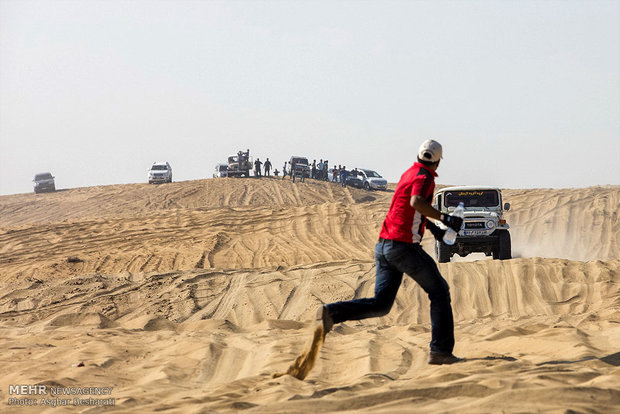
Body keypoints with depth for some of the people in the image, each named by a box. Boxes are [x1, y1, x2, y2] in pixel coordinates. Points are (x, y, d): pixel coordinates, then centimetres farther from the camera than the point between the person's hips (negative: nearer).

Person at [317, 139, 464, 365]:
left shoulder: (408, 174, 19)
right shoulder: (425, 177, -8)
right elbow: (416, 202, -30)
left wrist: (431, 226, 39)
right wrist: (443, 218, -26)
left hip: (383, 245, 8)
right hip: (404, 245, -8)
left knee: (380, 304, 6)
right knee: (439, 291, 6)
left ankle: (331, 312, -13)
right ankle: (440, 351, 3)